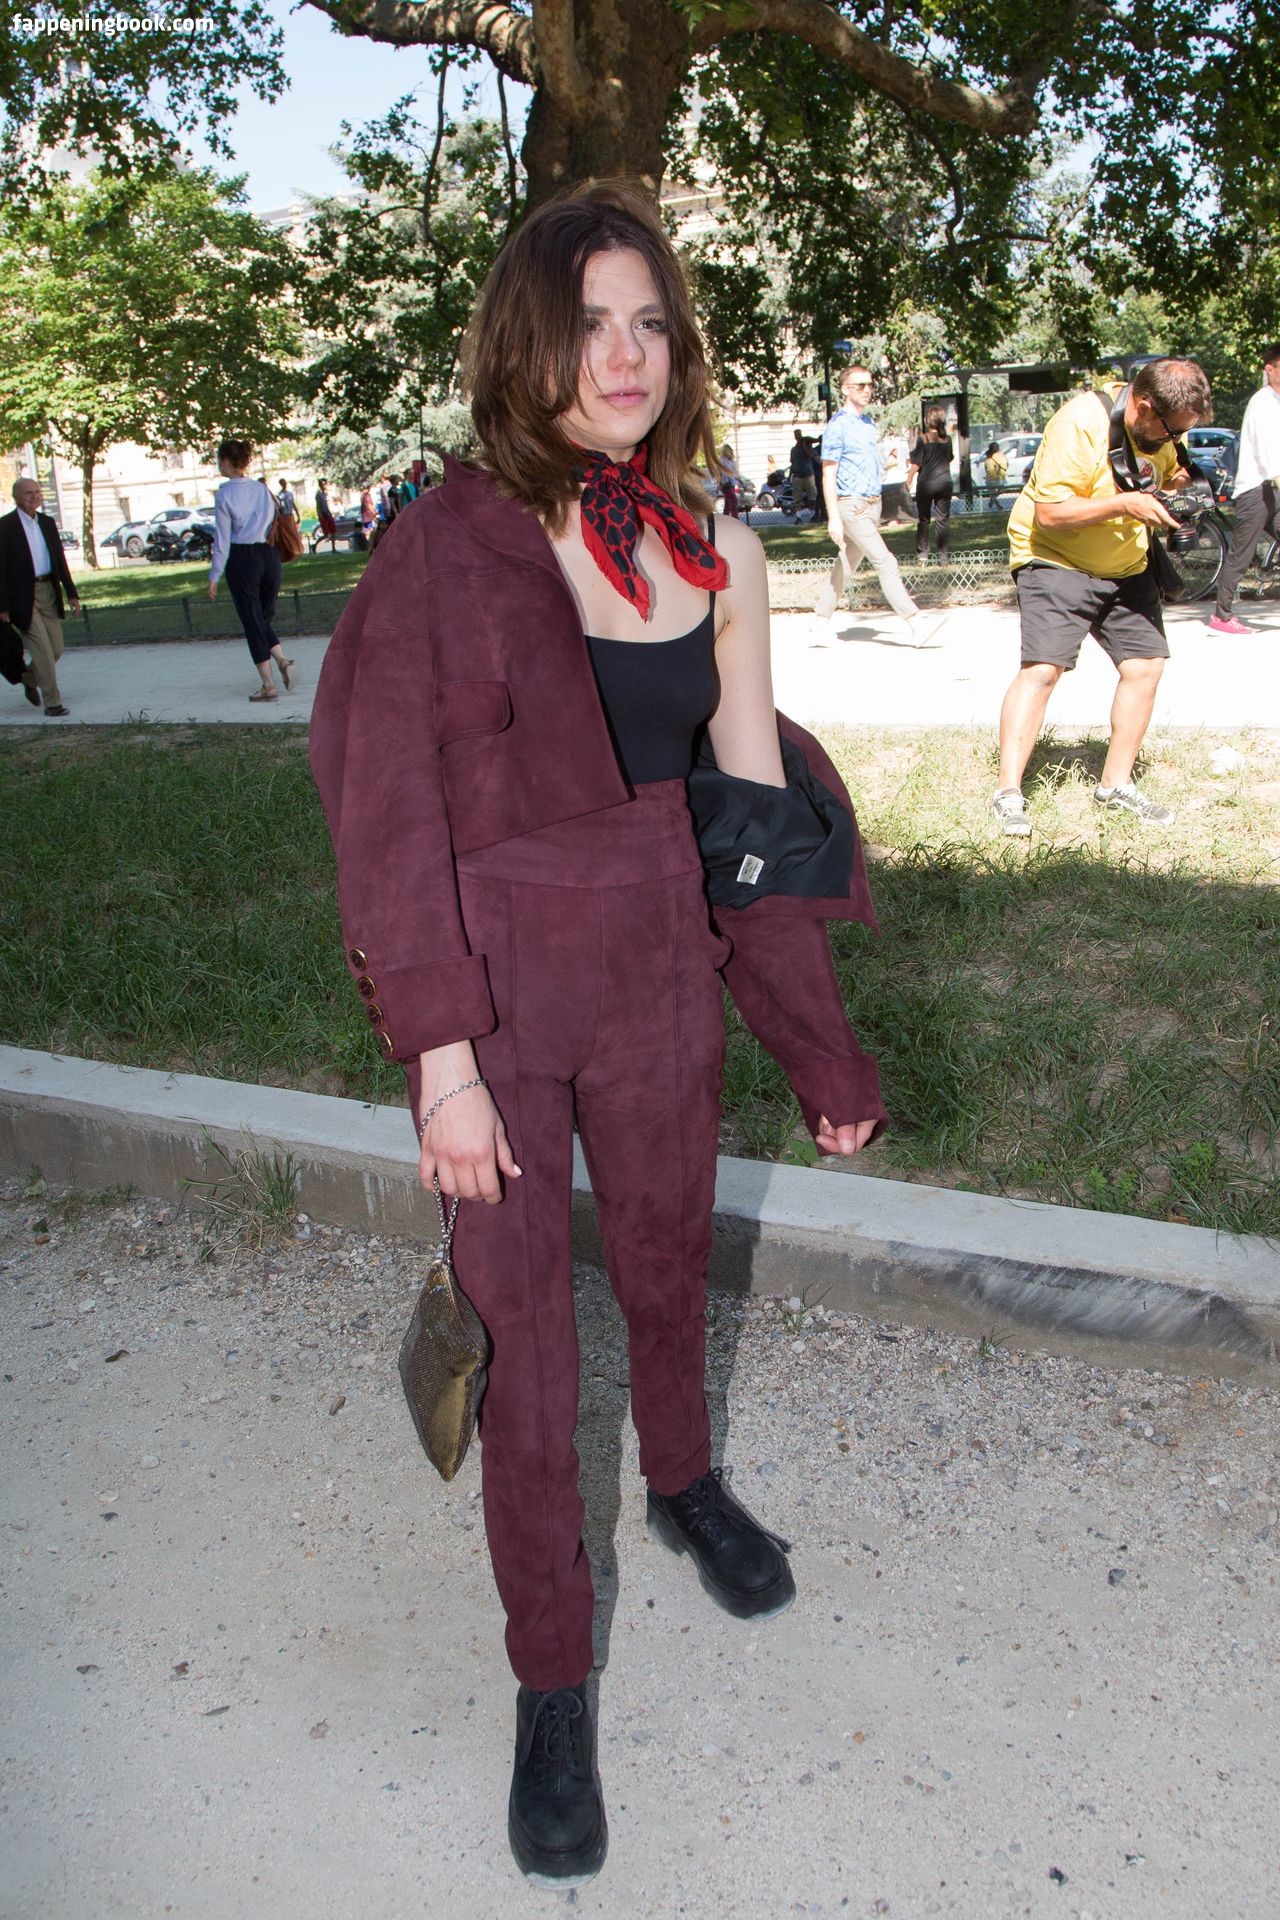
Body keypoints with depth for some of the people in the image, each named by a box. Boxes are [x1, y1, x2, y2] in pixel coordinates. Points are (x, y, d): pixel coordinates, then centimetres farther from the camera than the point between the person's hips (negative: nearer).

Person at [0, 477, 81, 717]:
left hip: (49, 592, 6)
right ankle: (52, 703, 0)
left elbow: (60, 559, 16)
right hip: (23, 596, -6)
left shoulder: (48, 522, 11)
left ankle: (30, 679, 36)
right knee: (43, 651, -8)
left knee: (56, 650, 9)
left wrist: (71, 593, 12)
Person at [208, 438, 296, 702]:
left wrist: (214, 576, -3)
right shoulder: (263, 489, 6)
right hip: (269, 555, 5)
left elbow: (223, 539, -9)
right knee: (264, 616, 18)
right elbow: (274, 520, 9)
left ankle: (268, 684, 3)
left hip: (242, 560, -5)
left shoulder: (224, 495, -8)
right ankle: (282, 661, -6)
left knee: (252, 621, 4)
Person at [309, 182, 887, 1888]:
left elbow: (755, 804, 4)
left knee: (668, 1262, 22)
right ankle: (552, 1683, 29)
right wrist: (442, 1057, -16)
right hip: (499, 987, -3)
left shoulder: (719, 555, 1)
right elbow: (393, 815, -12)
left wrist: (822, 1044, 5)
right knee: (525, 1333, 8)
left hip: (661, 969, 4)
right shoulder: (448, 545, -12)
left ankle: (685, 1483, 55)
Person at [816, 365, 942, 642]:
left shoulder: (868, 422, 14)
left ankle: (821, 622, 19)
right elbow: (828, 475, -13)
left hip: (872, 505, 8)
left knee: (846, 566, 11)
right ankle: (916, 625, -15)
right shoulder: (838, 425, -10)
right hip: (852, 507, -8)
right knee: (885, 563, -12)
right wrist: (833, 518, -19)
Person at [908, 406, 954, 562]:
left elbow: (916, 464, -11)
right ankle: (942, 557, 1)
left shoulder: (923, 439, -10)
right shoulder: (947, 439, 2)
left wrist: (908, 477, 2)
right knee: (943, 519, 5)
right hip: (944, 482, 3)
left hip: (926, 483, -3)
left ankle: (922, 555, 4)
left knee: (923, 520, 8)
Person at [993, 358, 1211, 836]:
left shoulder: (1158, 427, 3)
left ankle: (1116, 784, 13)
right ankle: (1008, 794, -16)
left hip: (1127, 566, 8)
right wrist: (1123, 504, -30)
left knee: (1146, 664, 2)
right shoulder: (1081, 423, -22)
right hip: (1058, 560, -8)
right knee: (1041, 668, -19)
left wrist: (1180, 483, -1)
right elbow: (1050, 512, -26)